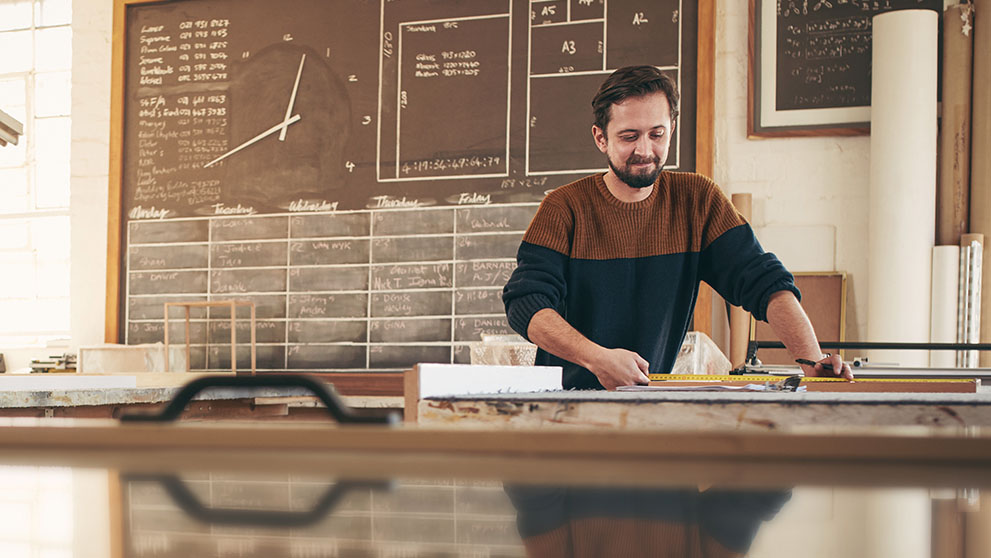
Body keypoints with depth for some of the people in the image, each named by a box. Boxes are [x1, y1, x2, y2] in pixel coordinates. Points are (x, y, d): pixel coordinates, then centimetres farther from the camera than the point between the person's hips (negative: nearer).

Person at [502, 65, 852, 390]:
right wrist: (597, 358, -30)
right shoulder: (565, 207, -1)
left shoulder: (698, 200, 6)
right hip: (566, 395, -2)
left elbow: (764, 282, -1)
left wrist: (812, 359, -19)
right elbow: (525, 302, -12)